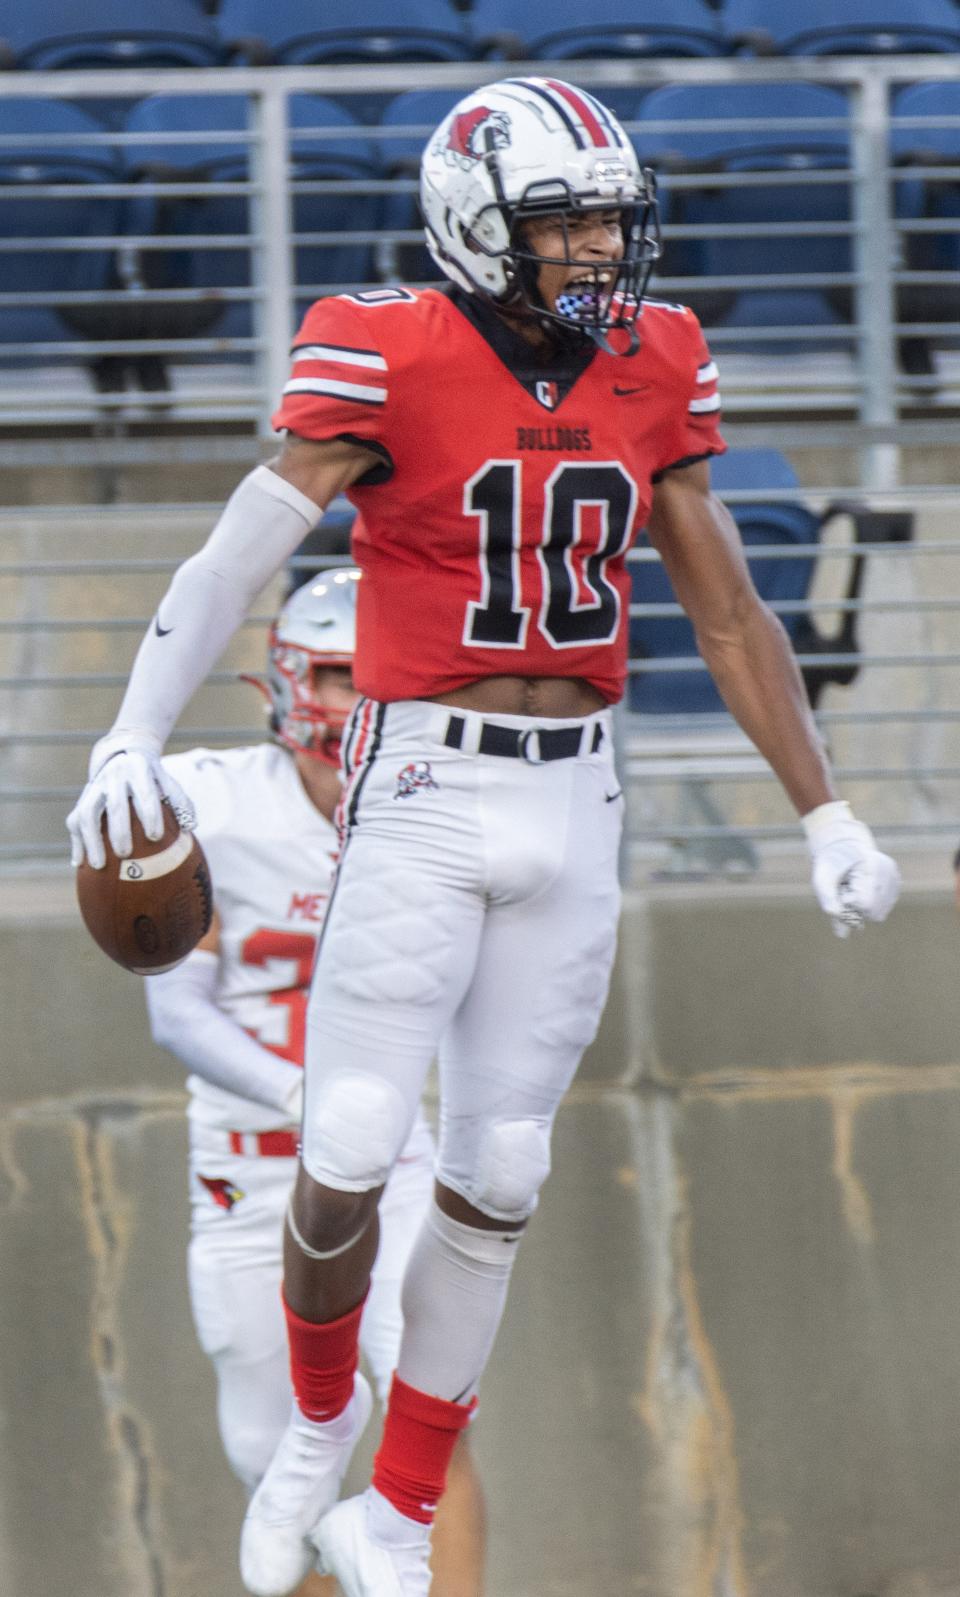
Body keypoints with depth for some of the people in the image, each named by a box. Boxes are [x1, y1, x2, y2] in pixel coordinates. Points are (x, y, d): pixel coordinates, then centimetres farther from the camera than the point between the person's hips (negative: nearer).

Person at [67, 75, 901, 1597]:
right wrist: (134, 735, -34)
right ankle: (320, 1429, 23)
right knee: (349, 1161, -7)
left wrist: (826, 813, 10)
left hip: (574, 805, 4)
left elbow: (729, 613, 11)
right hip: (423, 796, -4)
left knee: (496, 1182, 7)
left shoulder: (653, 372, 4)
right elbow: (240, 549, -21)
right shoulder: (394, 367, -11)